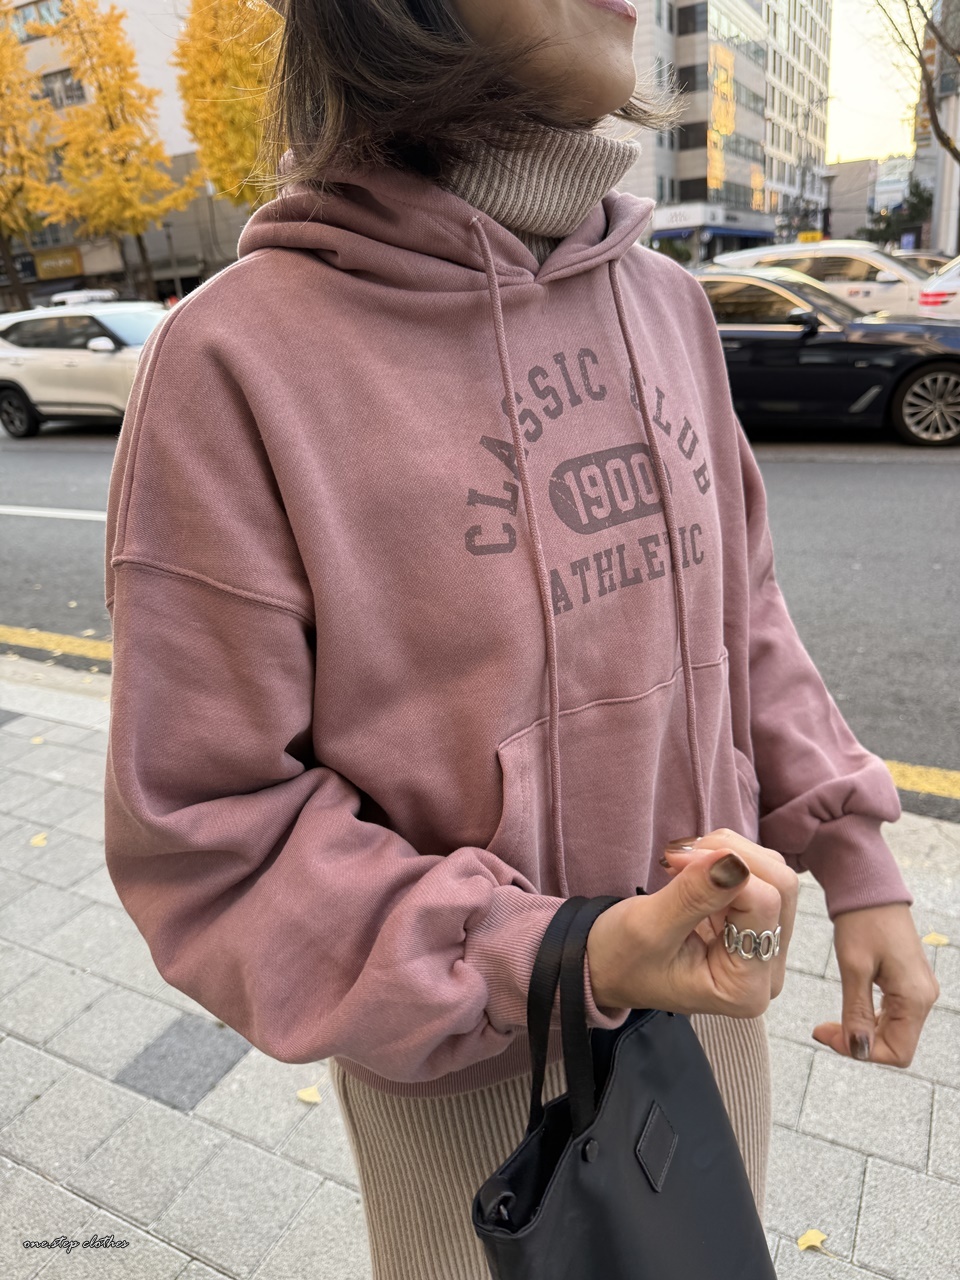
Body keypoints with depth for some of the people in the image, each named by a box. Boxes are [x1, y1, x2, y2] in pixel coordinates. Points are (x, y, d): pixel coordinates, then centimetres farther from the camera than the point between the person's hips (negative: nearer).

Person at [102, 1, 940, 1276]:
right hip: (468, 1070, -4)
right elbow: (206, 828, -17)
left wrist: (855, 860, 1)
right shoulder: (243, 352, -20)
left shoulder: (668, 305, -2)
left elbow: (739, 614, 6)